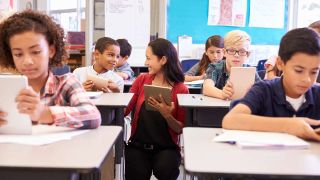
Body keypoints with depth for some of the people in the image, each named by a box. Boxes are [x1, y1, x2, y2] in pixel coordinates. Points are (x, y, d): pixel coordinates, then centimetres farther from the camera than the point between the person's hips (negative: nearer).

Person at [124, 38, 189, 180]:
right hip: (138, 145, 1)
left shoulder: (181, 90, -5)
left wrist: (167, 115, -22)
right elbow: (124, 111, 1)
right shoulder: (142, 80, 4)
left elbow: (180, 129, -4)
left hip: (166, 147, -1)